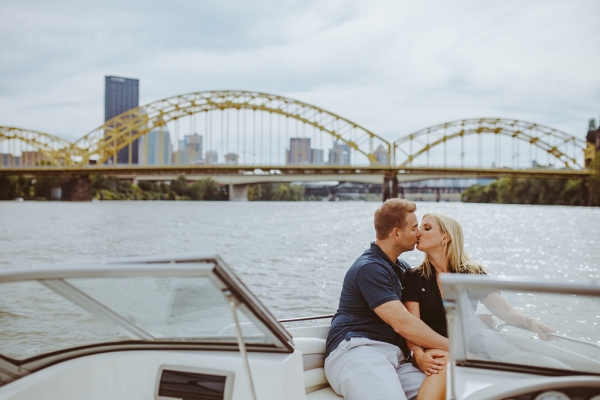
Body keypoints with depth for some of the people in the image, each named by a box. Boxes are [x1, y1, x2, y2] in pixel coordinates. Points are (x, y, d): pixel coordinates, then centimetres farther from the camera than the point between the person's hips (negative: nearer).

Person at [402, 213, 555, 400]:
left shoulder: (473, 274, 9)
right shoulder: (414, 278, 7)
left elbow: (505, 310, 0)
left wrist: (530, 321, -23)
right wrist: (418, 354, -25)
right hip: (432, 354, 0)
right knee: (447, 362, -38)